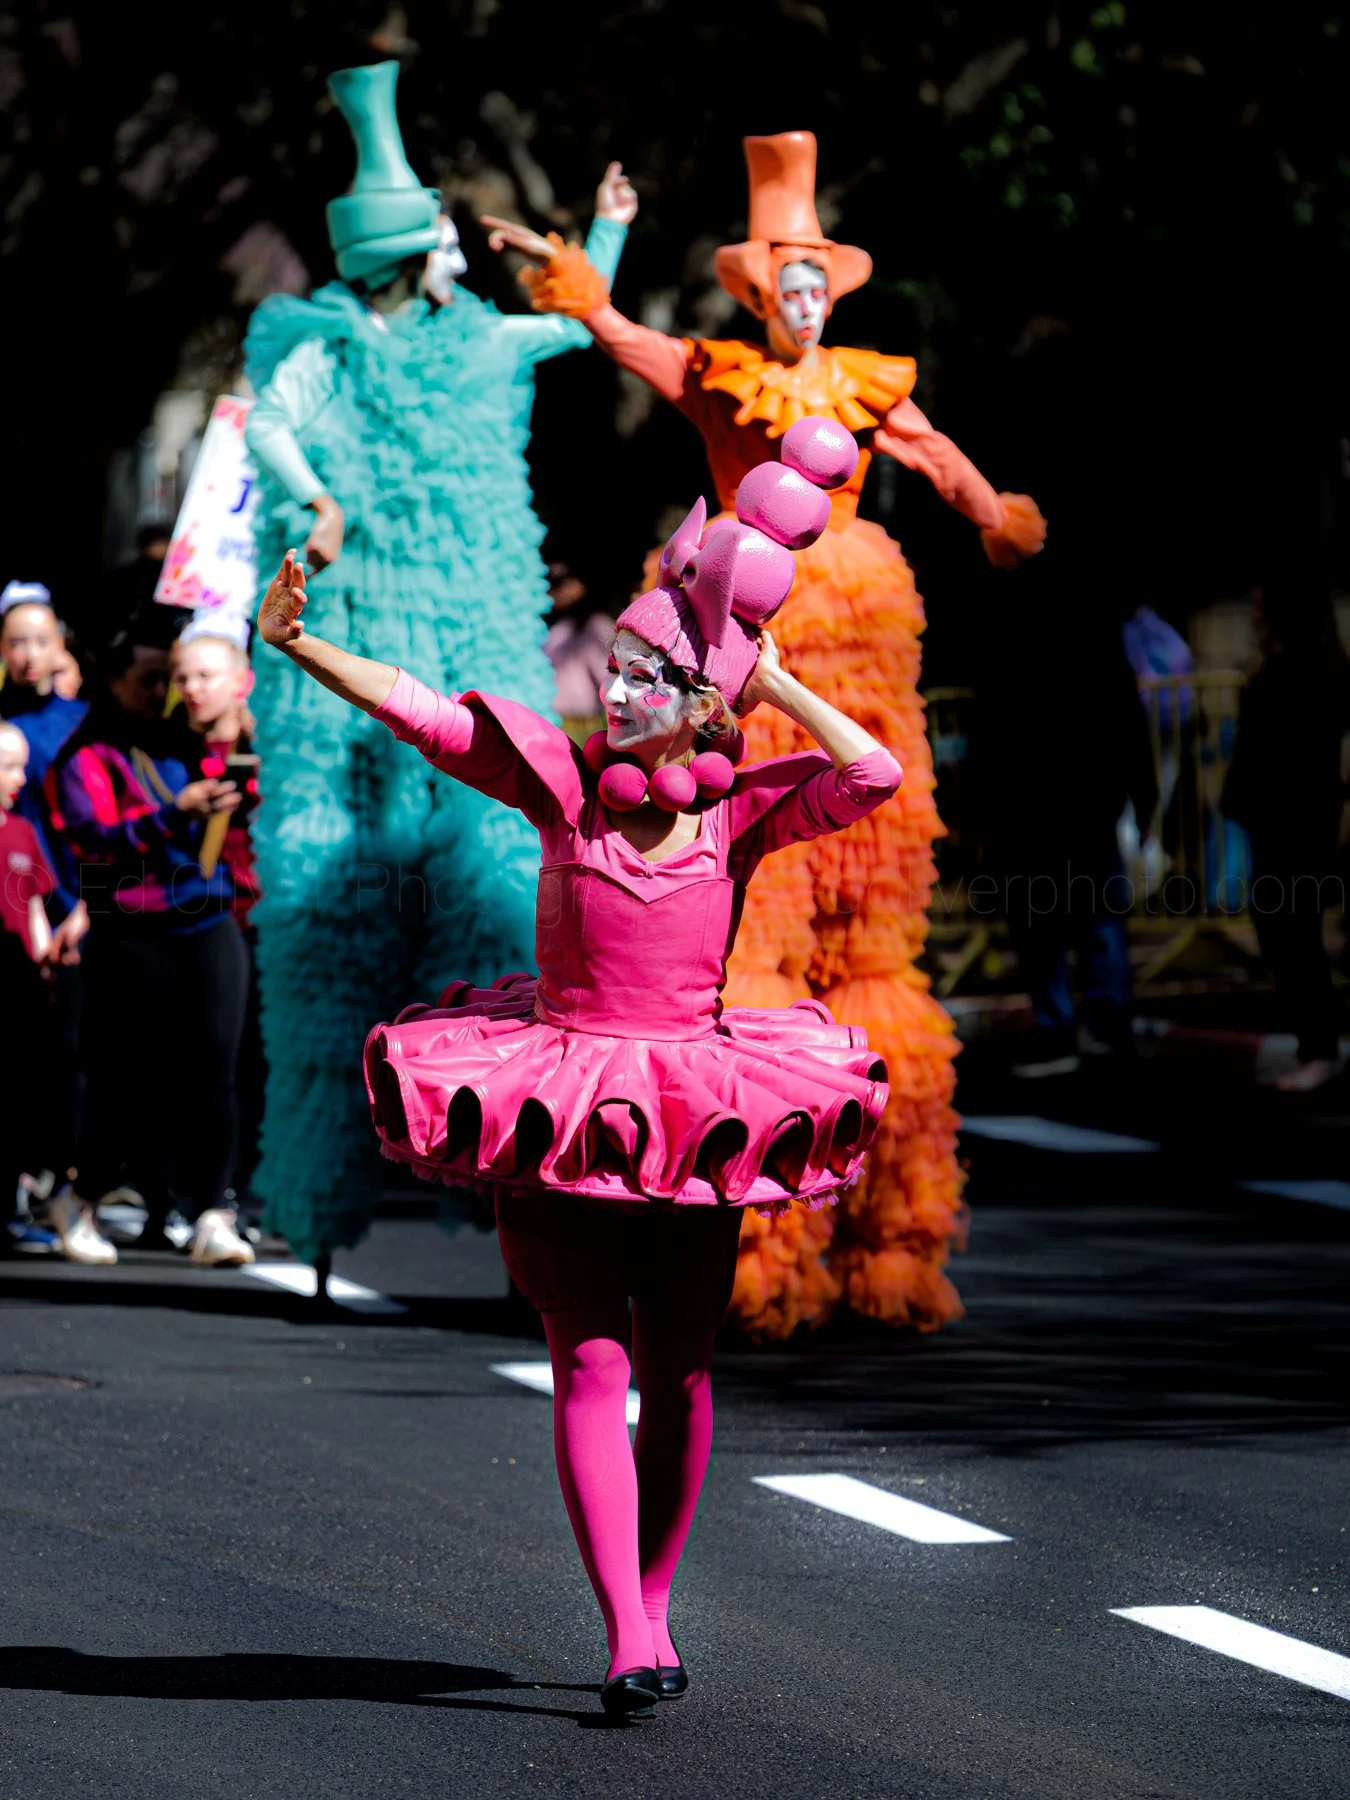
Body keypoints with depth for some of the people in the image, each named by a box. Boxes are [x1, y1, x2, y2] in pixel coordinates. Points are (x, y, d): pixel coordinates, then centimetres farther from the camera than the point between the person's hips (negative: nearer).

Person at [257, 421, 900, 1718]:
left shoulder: (744, 809, -2)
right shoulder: (565, 784, -1)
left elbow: (875, 776, -16)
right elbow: (429, 717, -5)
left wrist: (772, 680, -9)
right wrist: (300, 650, -13)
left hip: (695, 1115, 1)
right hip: (560, 1110, -1)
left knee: (676, 1372, 7)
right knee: (591, 1368, -9)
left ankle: (651, 1602, 23)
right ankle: (629, 1640, -14)